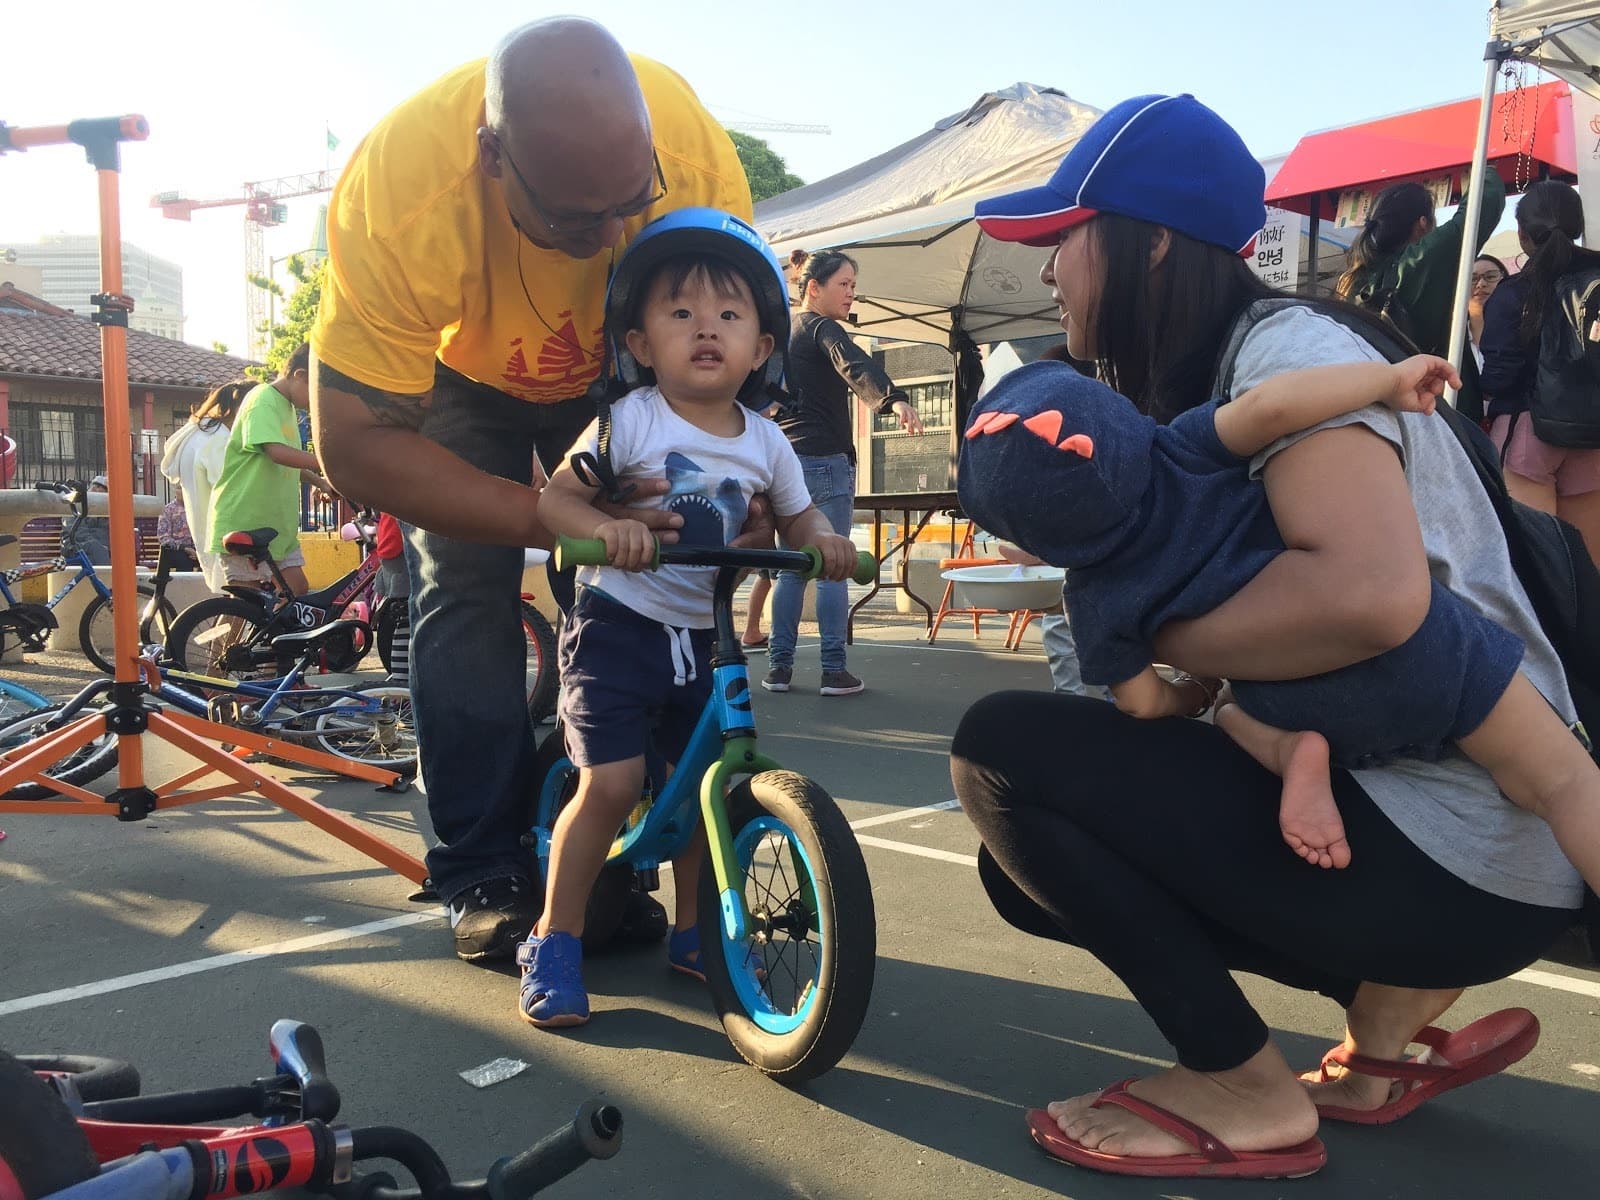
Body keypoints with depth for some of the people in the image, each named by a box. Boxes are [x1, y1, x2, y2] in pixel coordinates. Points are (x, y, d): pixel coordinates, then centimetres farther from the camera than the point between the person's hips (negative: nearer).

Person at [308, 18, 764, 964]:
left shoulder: (695, 147, -34)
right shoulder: (399, 189, -39)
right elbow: (354, 441, -36)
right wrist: (556, 517, -45)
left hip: (621, 372, 2)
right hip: (461, 371, -1)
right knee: (467, 589, -15)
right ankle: (486, 876, -3)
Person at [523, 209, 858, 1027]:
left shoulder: (765, 443, 1)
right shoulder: (631, 420, -13)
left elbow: (796, 515, 14)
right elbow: (554, 498, -16)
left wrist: (823, 539, -9)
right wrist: (604, 525, -37)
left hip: (700, 637, 5)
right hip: (617, 624, -5)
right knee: (612, 783, -14)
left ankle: (691, 932, 30)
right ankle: (554, 943, 6)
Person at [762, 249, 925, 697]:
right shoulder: (822, 329, -7)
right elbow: (855, 366, -29)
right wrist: (893, 399, -45)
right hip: (825, 462, -7)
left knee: (790, 568, 10)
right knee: (832, 568, -4)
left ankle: (779, 666, 10)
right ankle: (834, 670, -3)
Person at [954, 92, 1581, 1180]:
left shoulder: (1291, 350, -14)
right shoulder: (1204, 398, 14)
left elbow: (1371, 594, -31)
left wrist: (1149, 639, -17)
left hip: (1445, 846, -9)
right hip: (1368, 791, 9)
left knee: (1005, 749, -14)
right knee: (1034, 867, 12)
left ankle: (1244, 1092, -2)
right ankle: (1394, 992, 11)